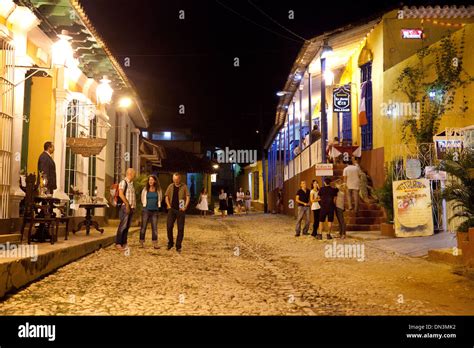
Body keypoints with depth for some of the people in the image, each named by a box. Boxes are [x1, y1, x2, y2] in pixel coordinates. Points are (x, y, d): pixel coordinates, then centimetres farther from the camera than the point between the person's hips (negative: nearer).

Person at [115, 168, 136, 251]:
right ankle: (118, 244, -8)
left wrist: (134, 205, 12)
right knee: (122, 226, -10)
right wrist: (127, 204, -19)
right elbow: (121, 194, -18)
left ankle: (124, 243, 12)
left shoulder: (131, 184, 21)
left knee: (127, 226, 8)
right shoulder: (123, 182, -6)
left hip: (131, 207, 8)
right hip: (125, 207, -8)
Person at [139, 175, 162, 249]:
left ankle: (155, 243, 5)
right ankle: (141, 243, 8)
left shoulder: (158, 190, 3)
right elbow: (142, 199, 13)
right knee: (143, 227, 1)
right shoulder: (145, 189, 1)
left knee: (155, 227, 1)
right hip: (146, 210, -1)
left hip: (155, 211, 1)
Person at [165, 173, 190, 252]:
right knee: (169, 226, -5)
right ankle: (170, 242, 16)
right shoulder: (170, 186, 8)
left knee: (180, 228, -1)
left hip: (180, 210, -2)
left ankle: (178, 246, 8)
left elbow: (188, 197, -2)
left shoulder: (184, 186, 1)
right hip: (172, 209, 2)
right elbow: (166, 196, 10)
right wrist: (169, 206, -1)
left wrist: (185, 207, -12)